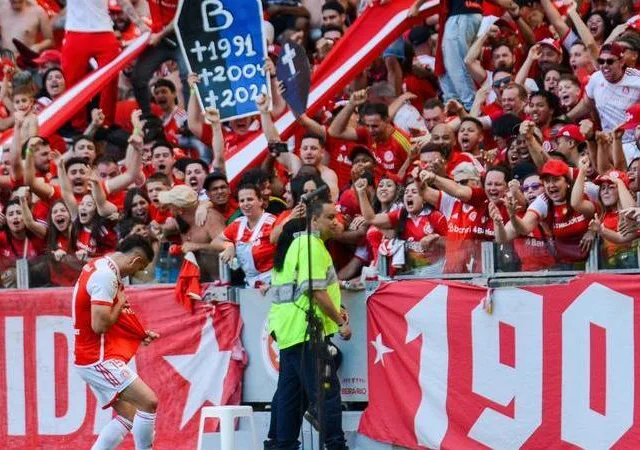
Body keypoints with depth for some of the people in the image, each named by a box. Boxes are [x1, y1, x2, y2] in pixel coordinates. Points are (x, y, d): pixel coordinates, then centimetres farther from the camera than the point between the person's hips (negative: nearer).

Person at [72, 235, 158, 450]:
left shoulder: (101, 268, 13)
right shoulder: (105, 275, -18)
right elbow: (99, 325, -25)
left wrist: (140, 333, 17)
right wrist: (120, 303, -8)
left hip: (95, 358, 10)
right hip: (100, 359, -10)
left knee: (127, 416, 9)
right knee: (148, 401, -15)